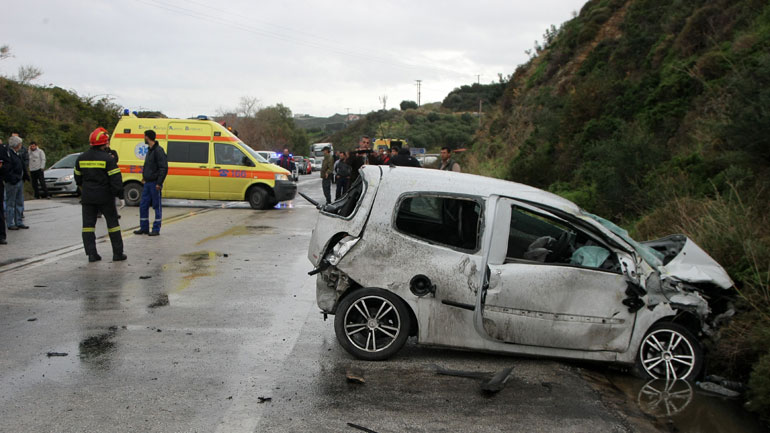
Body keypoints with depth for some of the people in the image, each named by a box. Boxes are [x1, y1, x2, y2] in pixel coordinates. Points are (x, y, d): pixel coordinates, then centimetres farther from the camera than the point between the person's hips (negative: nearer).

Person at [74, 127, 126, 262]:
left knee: (88, 224, 7)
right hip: (105, 196, -4)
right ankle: (118, 253, 10)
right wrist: (120, 195, -10)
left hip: (87, 197, 4)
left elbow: (78, 178, 16)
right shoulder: (107, 158, -12)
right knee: (112, 223, 6)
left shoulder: (81, 158, 5)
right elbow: (116, 179, -16)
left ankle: (91, 254, 2)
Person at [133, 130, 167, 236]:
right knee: (143, 206, 10)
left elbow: (164, 168, -18)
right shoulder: (150, 150, 15)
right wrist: (145, 176, 16)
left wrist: (159, 183, -20)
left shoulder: (158, 150, -14)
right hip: (147, 183, 9)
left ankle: (156, 229, 6)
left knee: (157, 206, 0)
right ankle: (144, 228, 18)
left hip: (155, 183, -9)